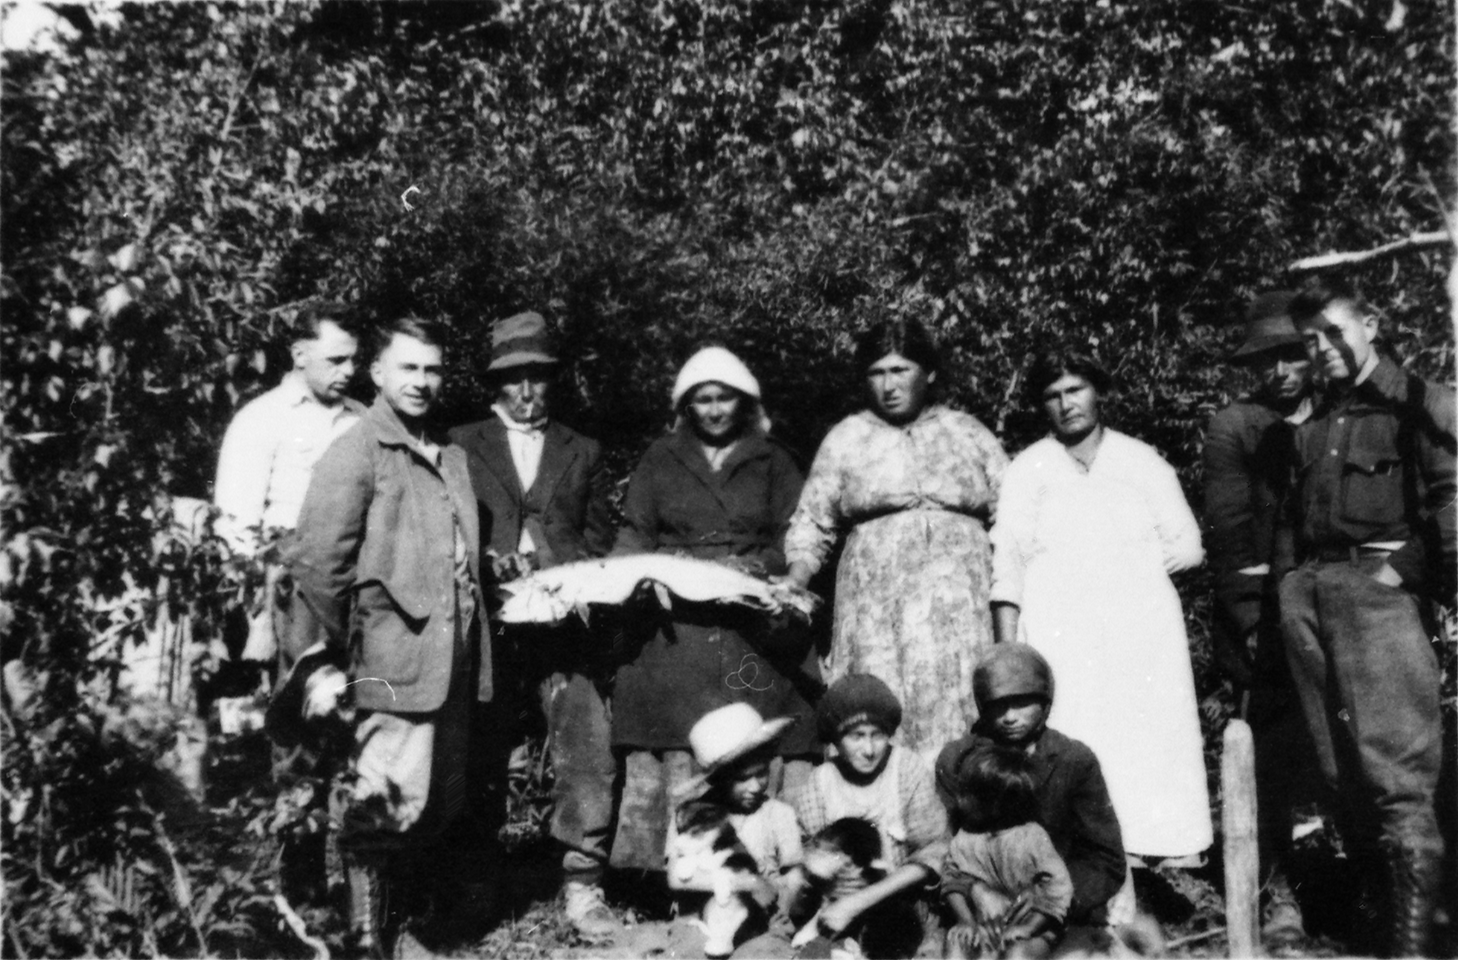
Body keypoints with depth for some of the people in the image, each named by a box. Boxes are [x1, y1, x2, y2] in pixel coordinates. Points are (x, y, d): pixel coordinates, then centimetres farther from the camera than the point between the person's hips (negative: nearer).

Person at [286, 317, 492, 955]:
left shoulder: (450, 453, 17)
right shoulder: (356, 452, -5)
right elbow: (319, 564, -10)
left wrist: (472, 651, 14)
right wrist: (322, 660, -11)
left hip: (452, 659, 7)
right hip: (393, 658, -7)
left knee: (445, 801, 16)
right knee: (394, 800, -7)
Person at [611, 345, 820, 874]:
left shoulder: (772, 462, 14)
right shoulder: (660, 460, 17)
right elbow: (633, 537, 13)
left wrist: (757, 565, -12)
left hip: (755, 629, 0)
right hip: (673, 626, 1)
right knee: (668, 755, -7)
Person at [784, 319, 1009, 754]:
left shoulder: (971, 434, 12)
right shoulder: (845, 440, 12)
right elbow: (811, 526, 11)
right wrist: (792, 587, -5)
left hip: (960, 606, 1)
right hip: (876, 609, 0)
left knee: (957, 715, -6)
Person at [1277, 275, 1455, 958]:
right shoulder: (1312, 421, 23)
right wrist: (1292, 579, 10)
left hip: (1376, 582, -6)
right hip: (1305, 591, 6)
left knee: (1397, 768, -11)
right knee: (1338, 763, 6)